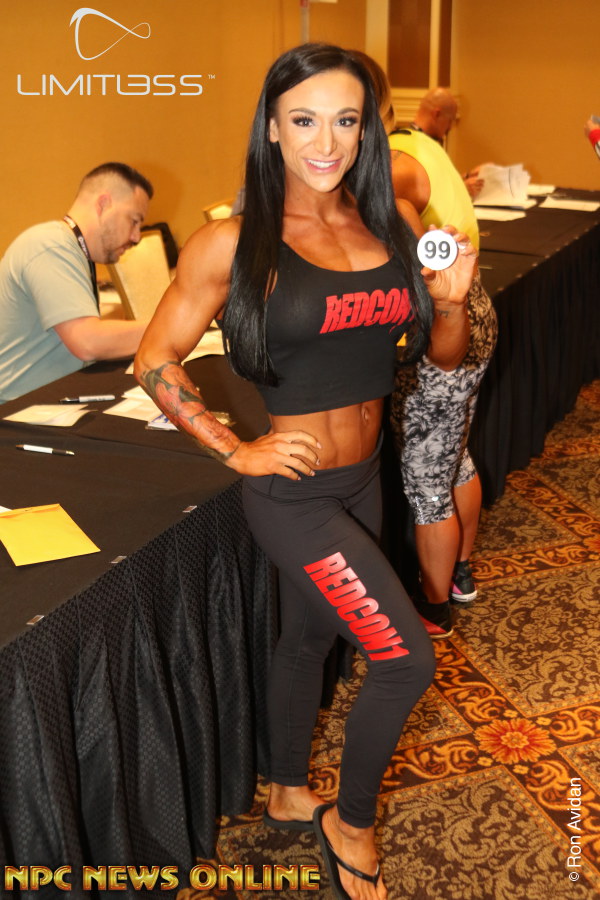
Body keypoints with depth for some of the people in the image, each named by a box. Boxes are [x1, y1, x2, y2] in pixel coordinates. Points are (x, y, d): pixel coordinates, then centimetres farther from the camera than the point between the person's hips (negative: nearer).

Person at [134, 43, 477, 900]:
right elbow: (154, 363, -9)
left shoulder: (383, 228, 1)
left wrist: (452, 297, -14)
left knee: (308, 636, 22)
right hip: (293, 491, -6)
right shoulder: (234, 244, -15)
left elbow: (446, 353, 6)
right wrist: (235, 450, -12)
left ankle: (288, 795, 48)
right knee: (405, 656, -5)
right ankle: (351, 824, 23)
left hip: (363, 479, 6)